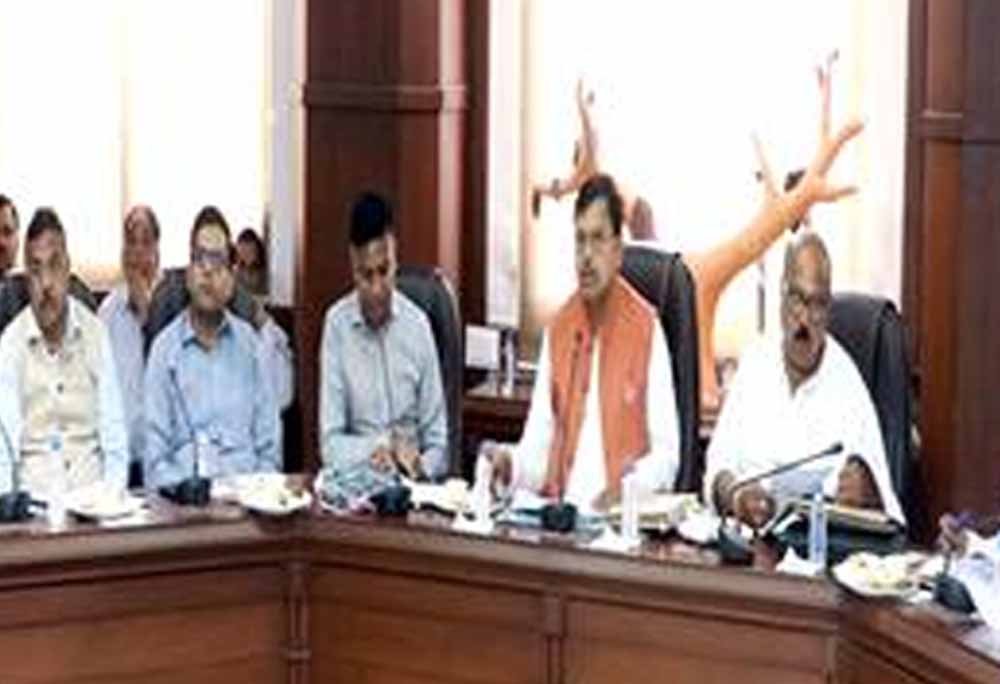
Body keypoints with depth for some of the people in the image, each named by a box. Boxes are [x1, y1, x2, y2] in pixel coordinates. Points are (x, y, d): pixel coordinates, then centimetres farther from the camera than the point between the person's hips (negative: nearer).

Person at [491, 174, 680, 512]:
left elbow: (666, 451, -3)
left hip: (621, 510, -3)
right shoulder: (558, 328, 13)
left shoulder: (646, 329, -1)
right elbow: (539, 444, 9)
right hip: (560, 507, 3)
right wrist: (512, 466, -11)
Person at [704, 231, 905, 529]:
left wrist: (865, 490, -26)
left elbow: (881, 492, -2)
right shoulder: (754, 361, 11)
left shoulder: (847, 383, 1)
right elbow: (720, 459, 5)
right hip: (751, 534, 1)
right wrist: (733, 493, -17)